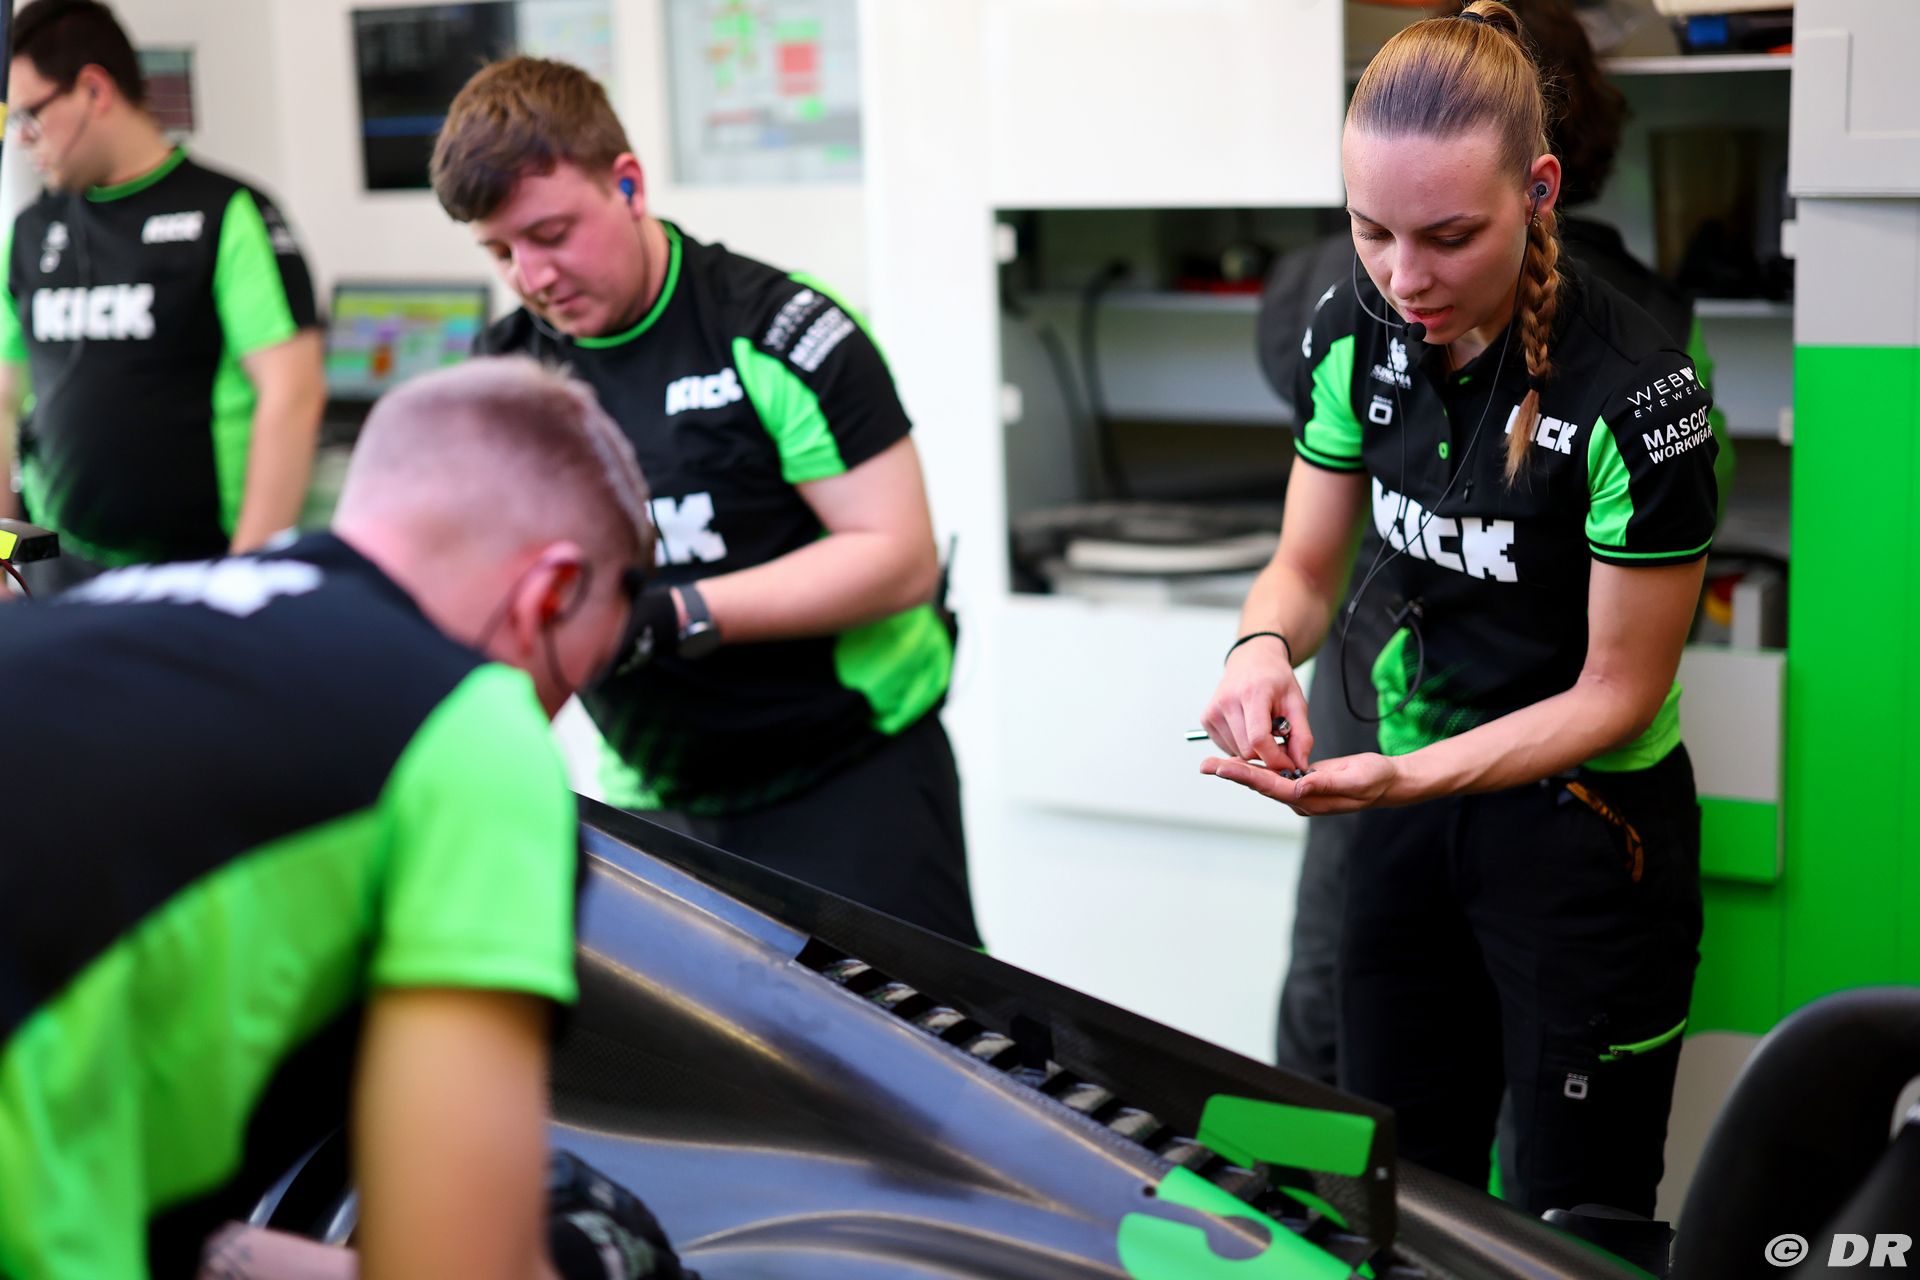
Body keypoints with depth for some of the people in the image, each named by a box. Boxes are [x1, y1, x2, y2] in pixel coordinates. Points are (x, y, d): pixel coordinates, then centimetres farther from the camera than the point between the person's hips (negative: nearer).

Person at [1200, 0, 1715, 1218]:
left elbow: (1619, 689, -16)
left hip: (1587, 829, -5)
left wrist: (1411, 777, -29)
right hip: (1411, 807, 6)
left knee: (1579, 1214, 5)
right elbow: (1306, 568, 4)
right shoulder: (1358, 330, -6)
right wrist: (1264, 650, -20)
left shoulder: (1633, 388, -24)